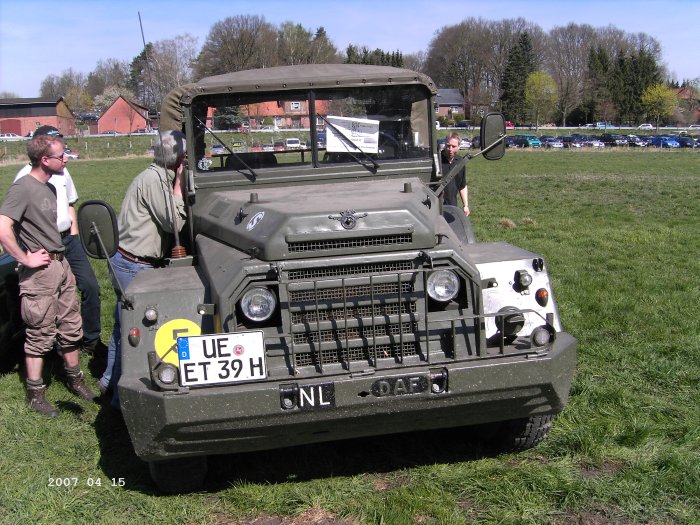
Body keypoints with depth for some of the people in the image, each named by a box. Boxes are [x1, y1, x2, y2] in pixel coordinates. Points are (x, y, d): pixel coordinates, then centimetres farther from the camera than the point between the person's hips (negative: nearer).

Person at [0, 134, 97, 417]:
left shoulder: (49, 188, 12)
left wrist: (60, 257, 15)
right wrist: (26, 258, -20)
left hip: (61, 265, 8)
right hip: (40, 273, -8)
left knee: (71, 329, 15)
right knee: (40, 336, 2)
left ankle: (75, 380, 30)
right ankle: (35, 393, 16)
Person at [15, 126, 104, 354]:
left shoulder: (62, 171, 9)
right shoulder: (26, 177, -13)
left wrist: (74, 235, 13)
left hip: (68, 239, 7)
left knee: (90, 286, 4)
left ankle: (92, 340, 17)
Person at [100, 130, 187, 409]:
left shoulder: (159, 176, 11)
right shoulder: (153, 179, -19)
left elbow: (169, 220, 11)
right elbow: (174, 223, -19)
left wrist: (177, 182, 3)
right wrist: (178, 184, -14)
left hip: (129, 263, 10)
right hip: (134, 266, -10)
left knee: (123, 325, 21)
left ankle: (110, 380, 36)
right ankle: (122, 395, 9)